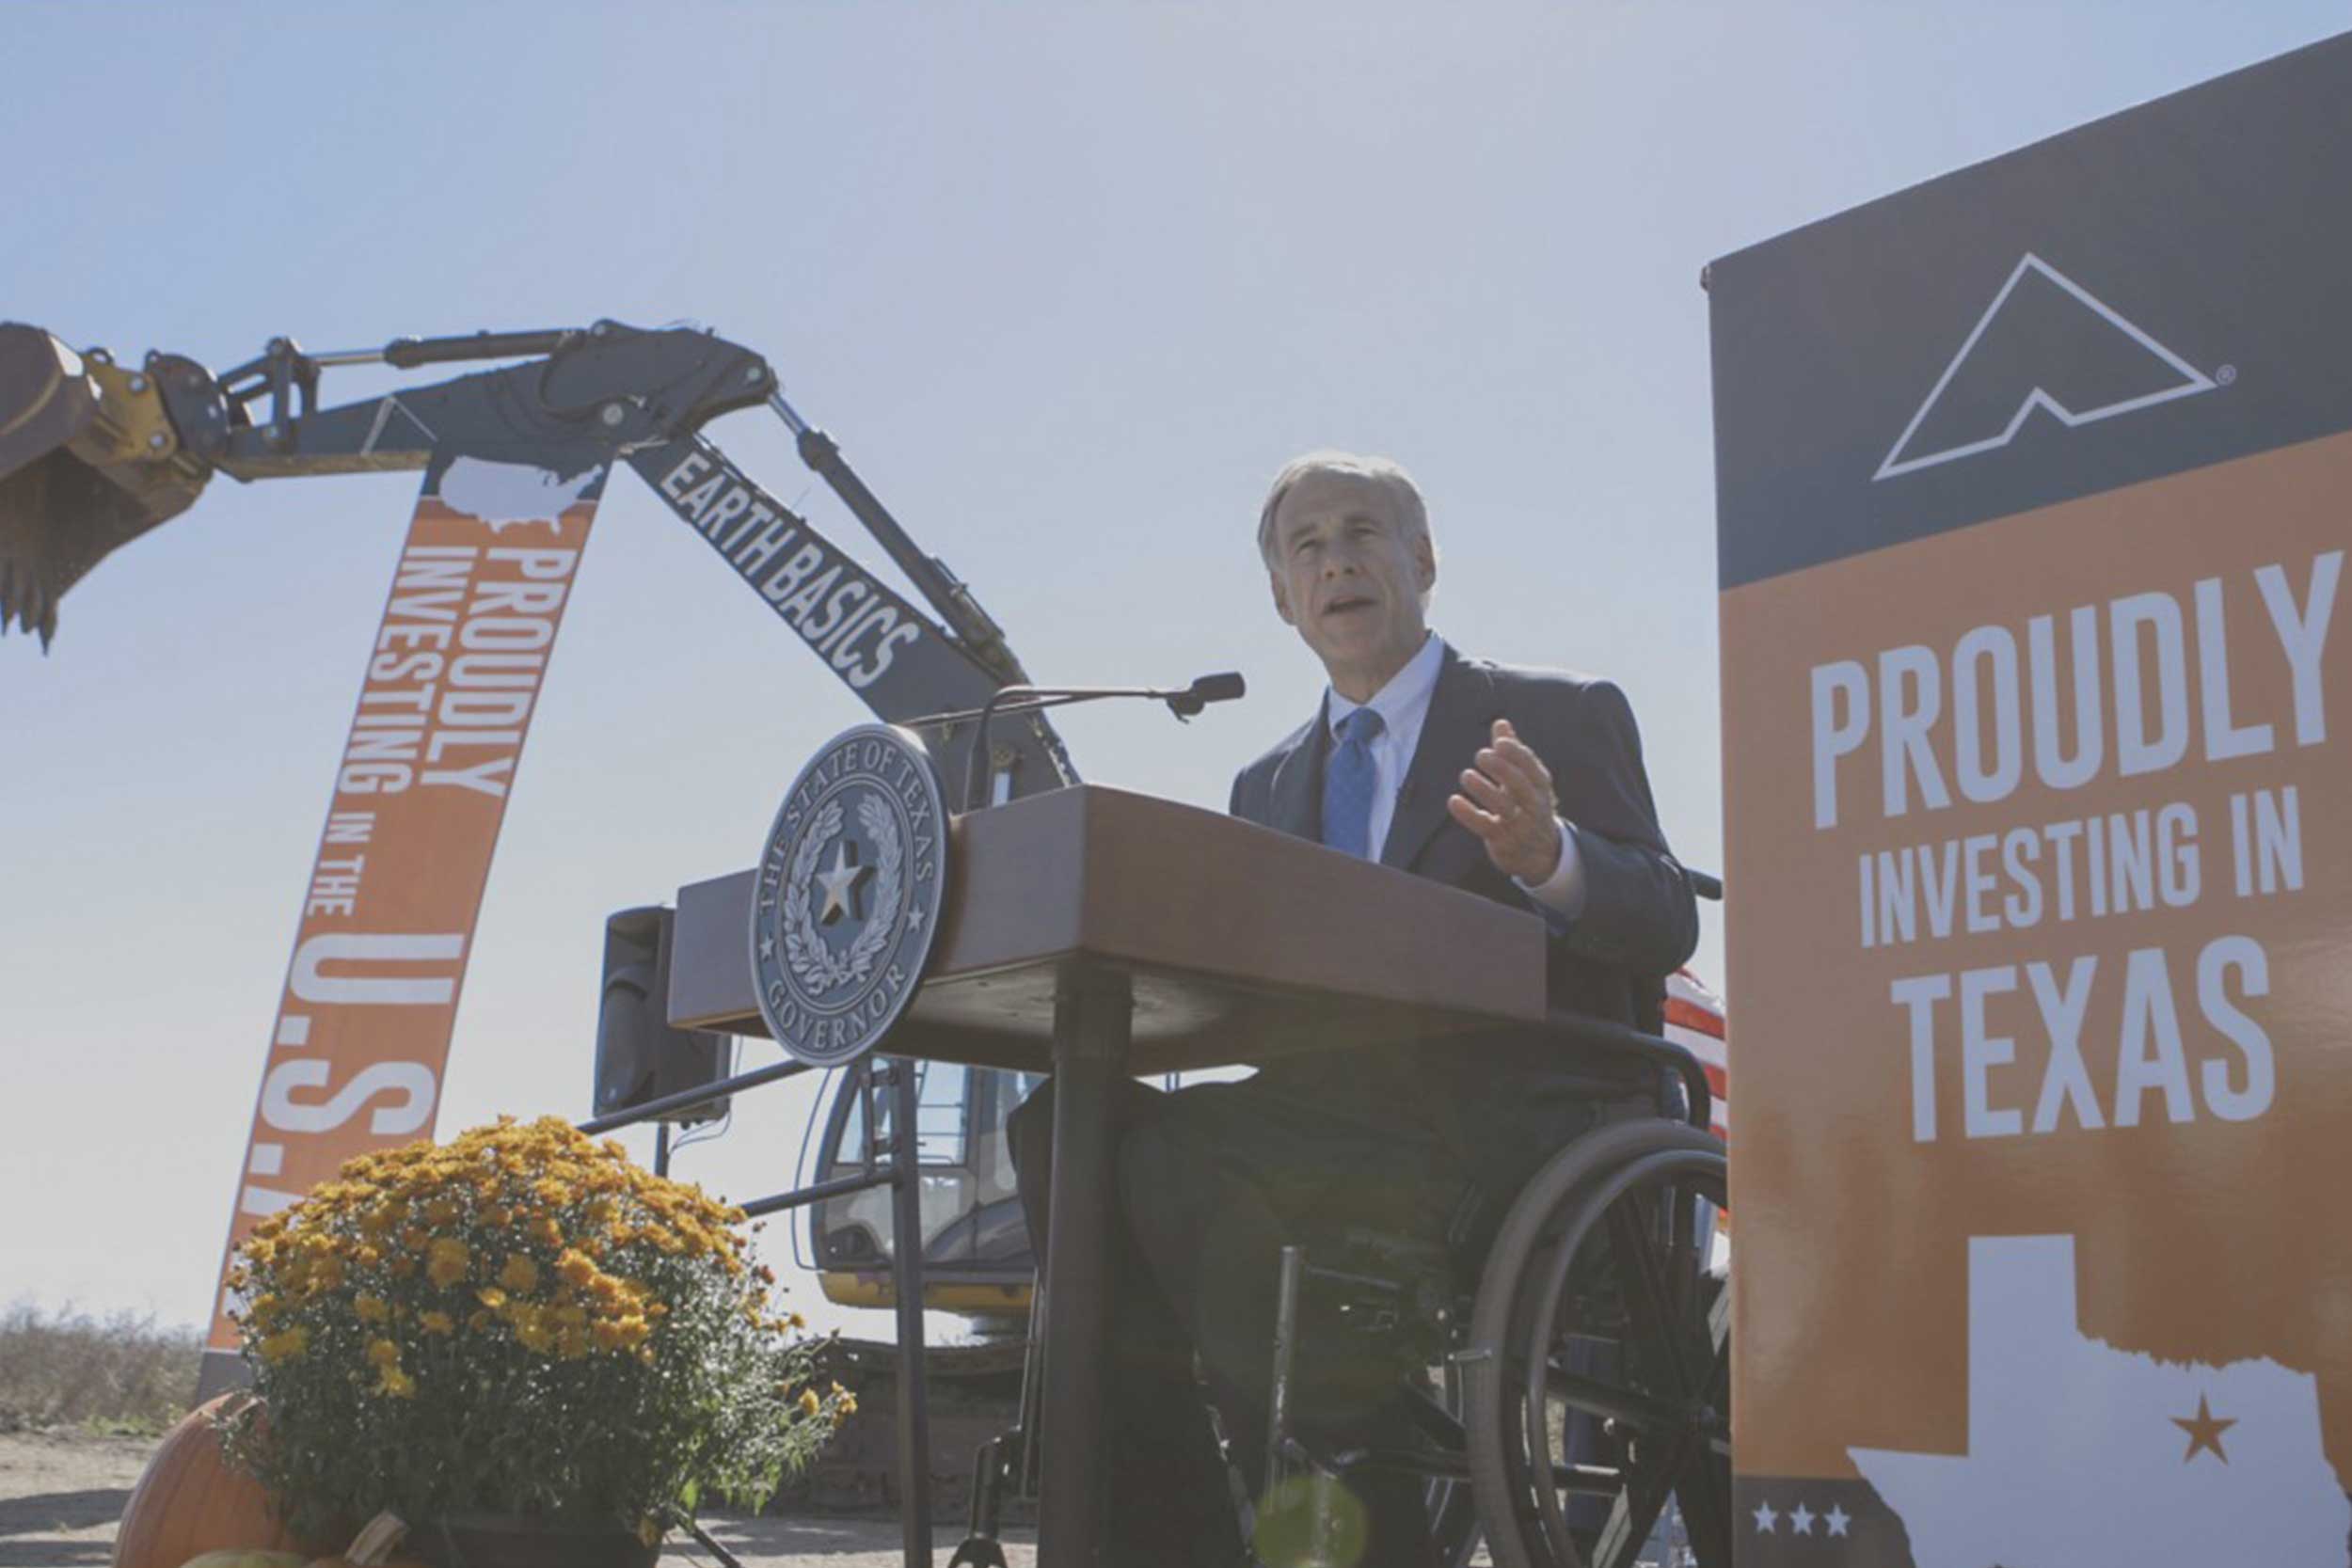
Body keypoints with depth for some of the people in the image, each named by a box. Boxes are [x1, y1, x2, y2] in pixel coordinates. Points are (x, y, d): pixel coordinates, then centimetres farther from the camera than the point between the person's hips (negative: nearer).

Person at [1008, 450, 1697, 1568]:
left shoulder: (1565, 717, 8)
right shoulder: (1266, 786, 23)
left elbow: (1666, 927, -3)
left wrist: (1549, 859, -24)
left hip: (1517, 1141, -5)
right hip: (1336, 1131, 6)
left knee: (1177, 1162, -31)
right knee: (1064, 1124, -21)